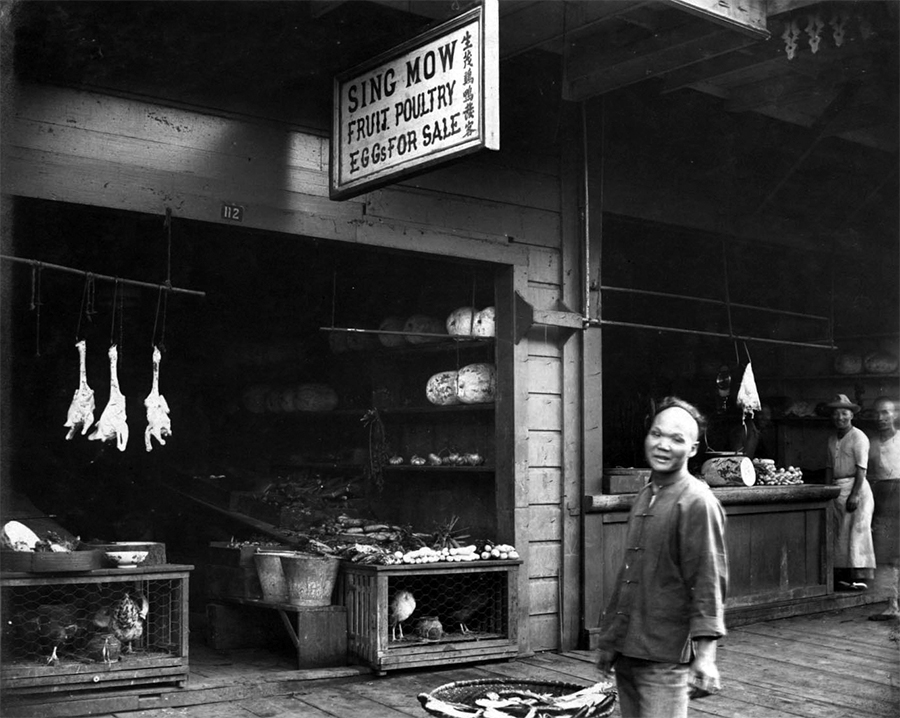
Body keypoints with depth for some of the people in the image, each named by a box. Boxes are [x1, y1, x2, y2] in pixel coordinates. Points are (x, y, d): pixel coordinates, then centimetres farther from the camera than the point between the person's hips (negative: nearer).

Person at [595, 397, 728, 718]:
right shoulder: (643, 497, 12)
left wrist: (705, 655, -21)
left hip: (664, 659, -7)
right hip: (626, 652, 7)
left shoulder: (697, 502, -11)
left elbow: (708, 583, -15)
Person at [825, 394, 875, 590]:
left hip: (855, 487, -7)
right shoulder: (832, 439, 14)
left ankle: (860, 577, -7)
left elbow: (861, 469, -13)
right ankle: (842, 576, 13)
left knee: (857, 530, -8)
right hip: (837, 489, 8)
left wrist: (855, 494, -19)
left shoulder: (858, 437, -8)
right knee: (839, 533, 8)